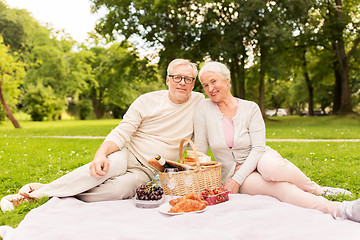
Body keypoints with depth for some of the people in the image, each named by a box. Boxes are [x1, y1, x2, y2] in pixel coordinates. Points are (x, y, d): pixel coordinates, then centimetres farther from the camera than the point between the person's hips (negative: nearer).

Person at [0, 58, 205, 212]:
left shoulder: (199, 103, 3)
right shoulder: (148, 100, 0)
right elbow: (121, 133, -6)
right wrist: (101, 154, -24)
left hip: (148, 173, 0)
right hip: (128, 154, 0)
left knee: (120, 188, -34)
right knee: (109, 165, -37)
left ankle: (41, 192, -28)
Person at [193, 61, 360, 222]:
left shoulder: (250, 108, -6)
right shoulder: (203, 109, -6)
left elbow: (258, 148, -11)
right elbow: (200, 151, -4)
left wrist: (237, 180, -21)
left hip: (260, 160, 1)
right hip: (231, 173, 0)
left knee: (271, 167, -37)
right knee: (279, 188, -31)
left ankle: (318, 191, -16)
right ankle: (337, 209, -39)